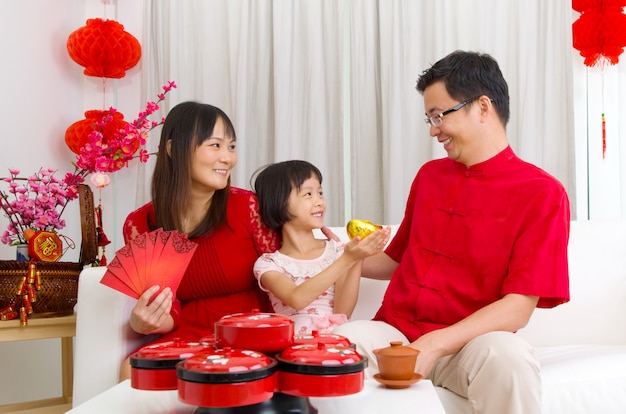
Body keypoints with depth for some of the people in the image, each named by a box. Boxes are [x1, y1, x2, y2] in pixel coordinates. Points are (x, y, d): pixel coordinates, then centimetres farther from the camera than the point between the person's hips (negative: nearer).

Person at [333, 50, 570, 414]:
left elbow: (519, 307, -12)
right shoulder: (429, 176, 13)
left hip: (469, 341, -3)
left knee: (508, 360, -37)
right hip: (395, 330, 4)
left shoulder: (541, 193, -4)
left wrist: (435, 344, -22)